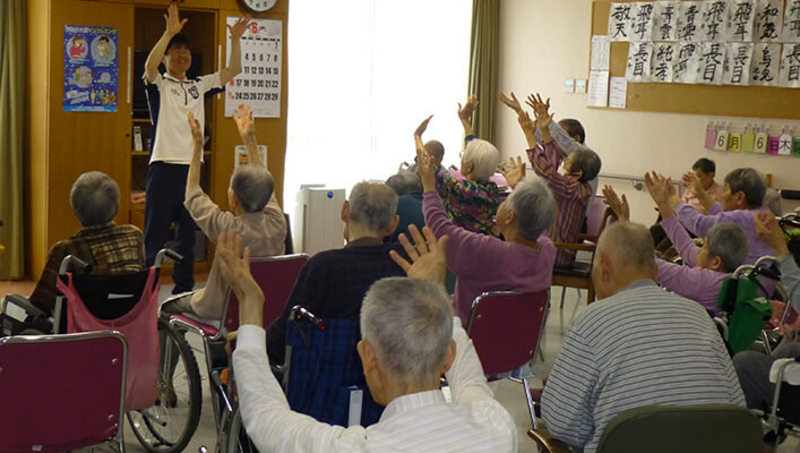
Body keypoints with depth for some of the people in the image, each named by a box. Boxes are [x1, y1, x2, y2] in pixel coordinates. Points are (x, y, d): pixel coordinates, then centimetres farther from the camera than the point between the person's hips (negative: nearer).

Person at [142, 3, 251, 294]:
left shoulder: (199, 86, 15)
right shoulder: (159, 85, 1)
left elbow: (233, 70, 11)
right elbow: (149, 66, -20)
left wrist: (235, 40, -4)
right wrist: (169, 32, -29)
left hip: (192, 166, 5)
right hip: (164, 165, -5)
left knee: (188, 232, 11)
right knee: (155, 232, -5)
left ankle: (183, 288, 20)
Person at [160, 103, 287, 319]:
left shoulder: (228, 228, -28)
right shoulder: (277, 224, -17)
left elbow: (193, 196, -8)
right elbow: (262, 183, 4)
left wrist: (197, 145, -2)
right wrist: (249, 138, 12)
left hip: (223, 310, -5)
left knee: (166, 307, 23)